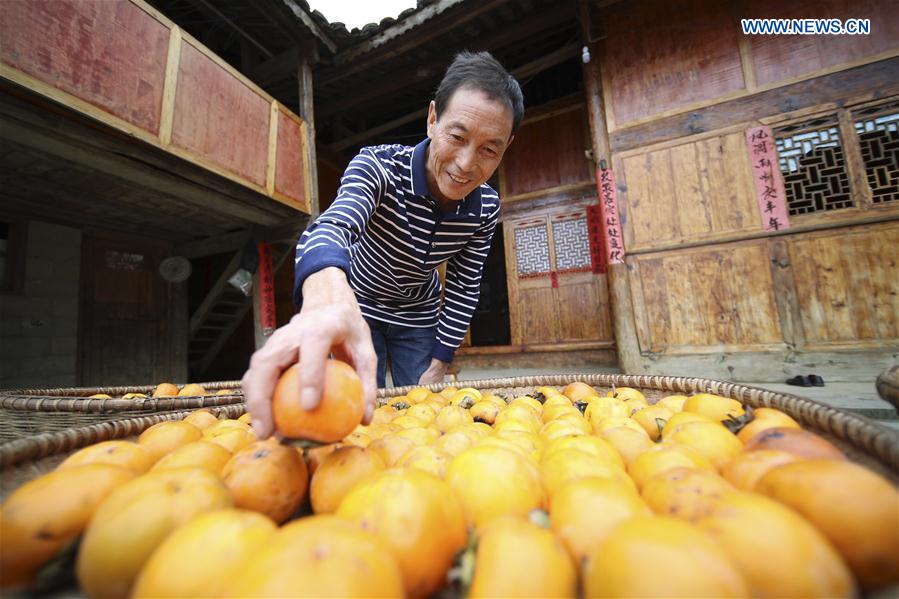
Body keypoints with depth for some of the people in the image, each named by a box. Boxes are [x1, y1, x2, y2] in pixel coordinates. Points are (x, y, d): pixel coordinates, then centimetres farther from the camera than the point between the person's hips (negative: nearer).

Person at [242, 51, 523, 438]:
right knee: (359, 413, 0)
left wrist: (438, 364, -10)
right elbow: (332, 227, -48)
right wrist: (329, 300, -72)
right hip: (357, 305, -2)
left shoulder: (486, 208, -18)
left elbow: (464, 287, -9)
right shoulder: (378, 166, -29)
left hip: (418, 316, 3)